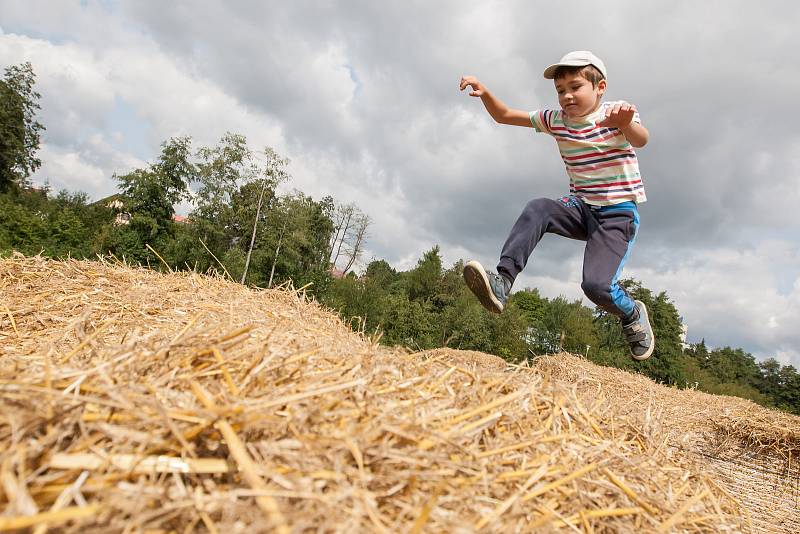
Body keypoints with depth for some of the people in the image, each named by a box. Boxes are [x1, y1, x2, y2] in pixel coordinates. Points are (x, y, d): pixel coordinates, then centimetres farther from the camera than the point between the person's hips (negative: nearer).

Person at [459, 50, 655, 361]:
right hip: (581, 207, 4)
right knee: (536, 210, -28)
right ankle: (502, 283, -34)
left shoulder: (616, 113, -7)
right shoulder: (556, 120, 6)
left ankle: (633, 315, 11)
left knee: (596, 285, -22)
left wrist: (626, 124, -54)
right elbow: (504, 116, 8)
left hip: (619, 213, -4)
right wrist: (485, 93, -13)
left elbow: (641, 140, -29)